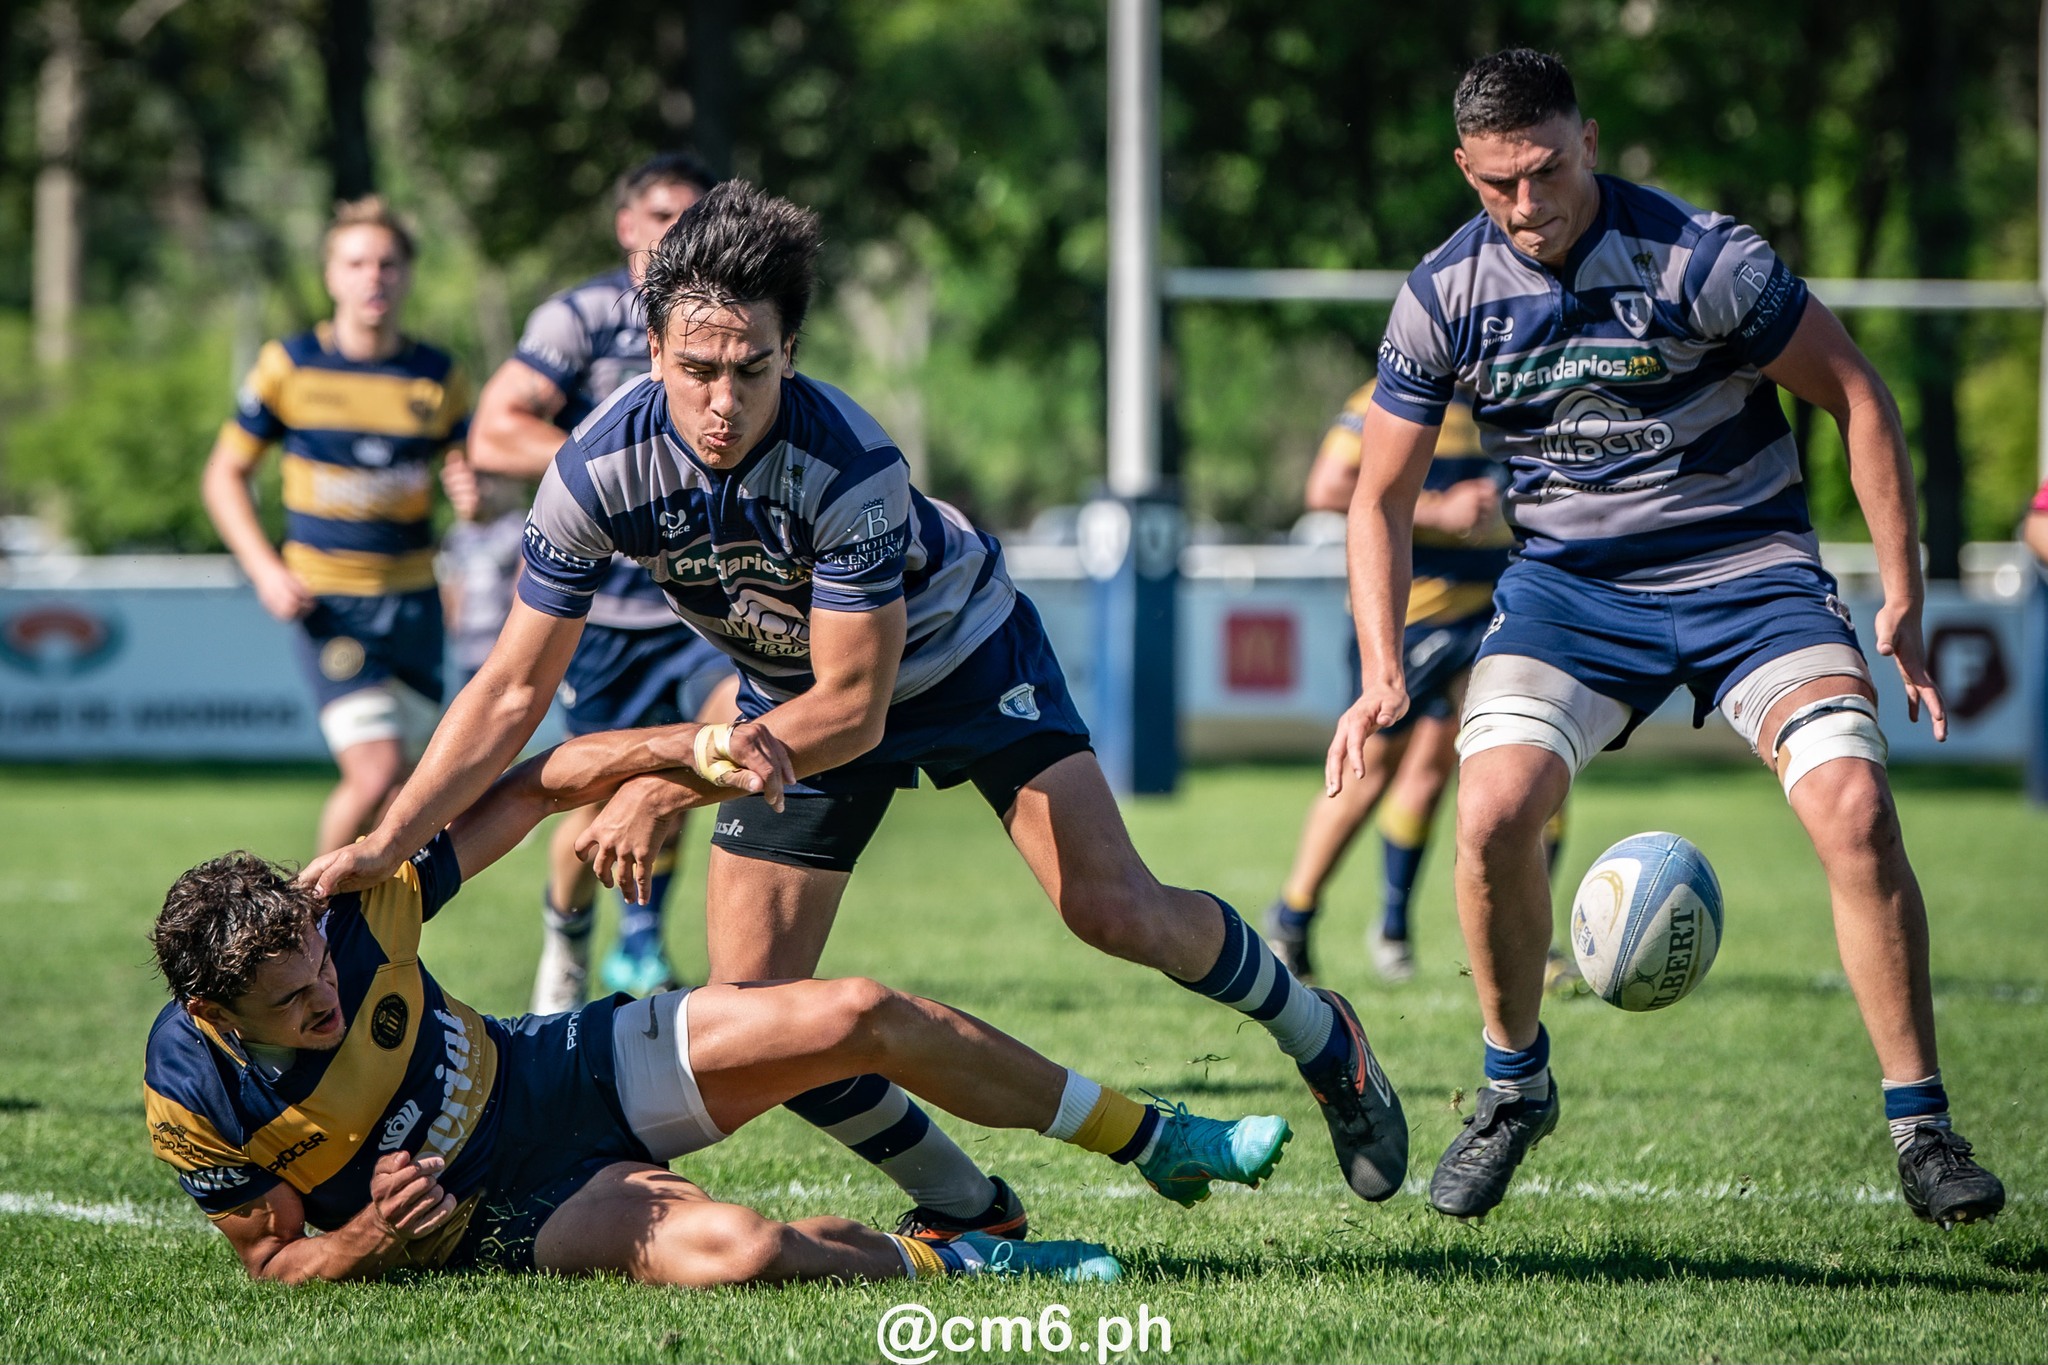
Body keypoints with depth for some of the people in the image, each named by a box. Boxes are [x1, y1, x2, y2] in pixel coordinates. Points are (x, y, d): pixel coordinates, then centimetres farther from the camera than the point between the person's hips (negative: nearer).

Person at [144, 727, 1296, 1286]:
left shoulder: (348, 908, -21)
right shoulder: (190, 1103, -26)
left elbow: (530, 789, -8)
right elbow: (271, 1259, -10)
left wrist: (678, 748, -19)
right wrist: (369, 1243, -31)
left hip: (569, 1073, 4)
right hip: (503, 1217, -4)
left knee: (866, 1016, -4)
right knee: (735, 1250, -35)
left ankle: (1158, 1142, 15)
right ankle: (944, 1262, -4)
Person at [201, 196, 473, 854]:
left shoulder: (439, 378, 3)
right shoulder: (290, 366, -2)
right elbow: (224, 473, 5)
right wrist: (266, 570, -9)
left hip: (413, 598, 3)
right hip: (328, 601, -3)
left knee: (409, 786, 5)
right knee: (374, 773, -16)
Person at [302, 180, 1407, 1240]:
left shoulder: (850, 465, -37)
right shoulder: (600, 470, -27)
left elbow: (855, 706, -32)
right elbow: (514, 689, -19)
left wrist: (675, 779, -40)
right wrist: (388, 845, -28)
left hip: (961, 654, -3)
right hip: (789, 694, 4)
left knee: (1115, 911, -13)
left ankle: (1320, 1038, 15)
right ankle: (965, 1209, 9)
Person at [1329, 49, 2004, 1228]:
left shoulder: (1701, 258, -17)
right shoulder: (1446, 294, -6)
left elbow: (1857, 394, -7)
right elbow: (1383, 496, 5)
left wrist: (1903, 599, -10)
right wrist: (1383, 675, -9)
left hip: (1747, 567, -2)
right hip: (1568, 586, 2)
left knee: (1855, 808, -23)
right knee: (1492, 812, -21)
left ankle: (1922, 1127, -10)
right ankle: (1515, 1087, 6)